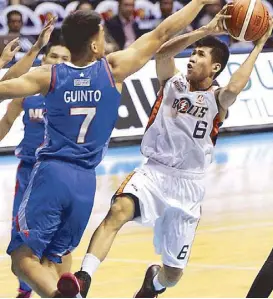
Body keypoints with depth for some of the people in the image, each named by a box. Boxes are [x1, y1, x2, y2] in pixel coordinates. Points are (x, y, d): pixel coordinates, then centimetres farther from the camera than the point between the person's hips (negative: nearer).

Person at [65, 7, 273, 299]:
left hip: (188, 185, 0)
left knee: (173, 274, 9)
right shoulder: (172, 82, 7)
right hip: (153, 172, 0)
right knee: (118, 211, -34)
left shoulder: (217, 98, 0)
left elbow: (233, 89, -26)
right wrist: (205, 30, -19)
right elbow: (163, 53, -15)